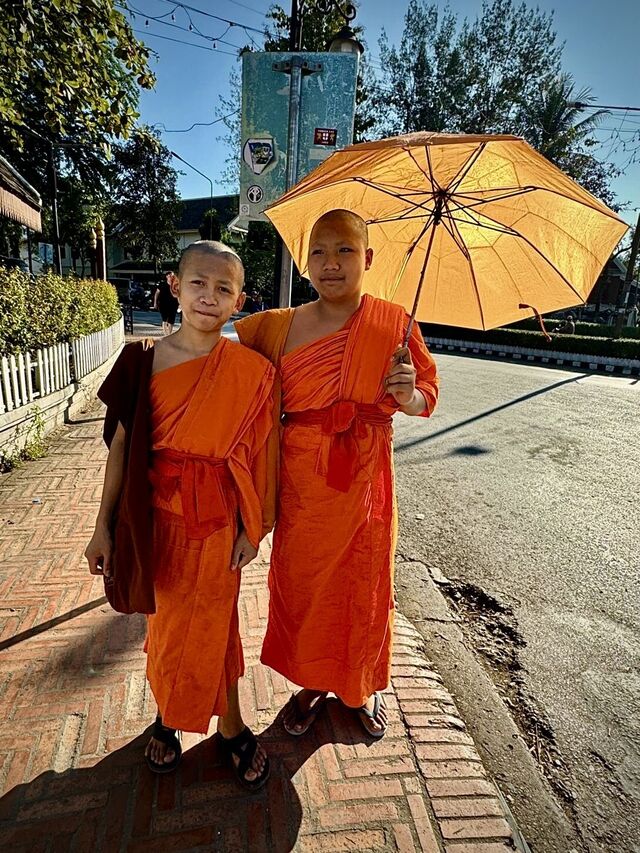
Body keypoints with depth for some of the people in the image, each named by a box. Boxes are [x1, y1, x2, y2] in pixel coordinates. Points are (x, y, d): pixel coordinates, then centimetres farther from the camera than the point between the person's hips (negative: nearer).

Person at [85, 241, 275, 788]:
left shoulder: (251, 371, -9)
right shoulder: (144, 361, -6)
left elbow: (257, 455, -4)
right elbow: (120, 446, -2)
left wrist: (252, 528, -2)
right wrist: (104, 526, 1)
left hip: (217, 521, -1)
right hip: (156, 517, 2)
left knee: (209, 625, 13)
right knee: (167, 620, 19)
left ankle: (231, 727, 40)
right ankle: (169, 717, 47)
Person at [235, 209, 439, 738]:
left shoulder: (393, 323, -3)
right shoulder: (281, 325, -1)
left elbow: (427, 396, 3)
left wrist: (409, 394, -20)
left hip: (364, 481, 0)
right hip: (301, 482, 1)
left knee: (366, 585, 14)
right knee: (302, 584, 14)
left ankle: (364, 687, 44)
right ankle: (311, 684, 43)